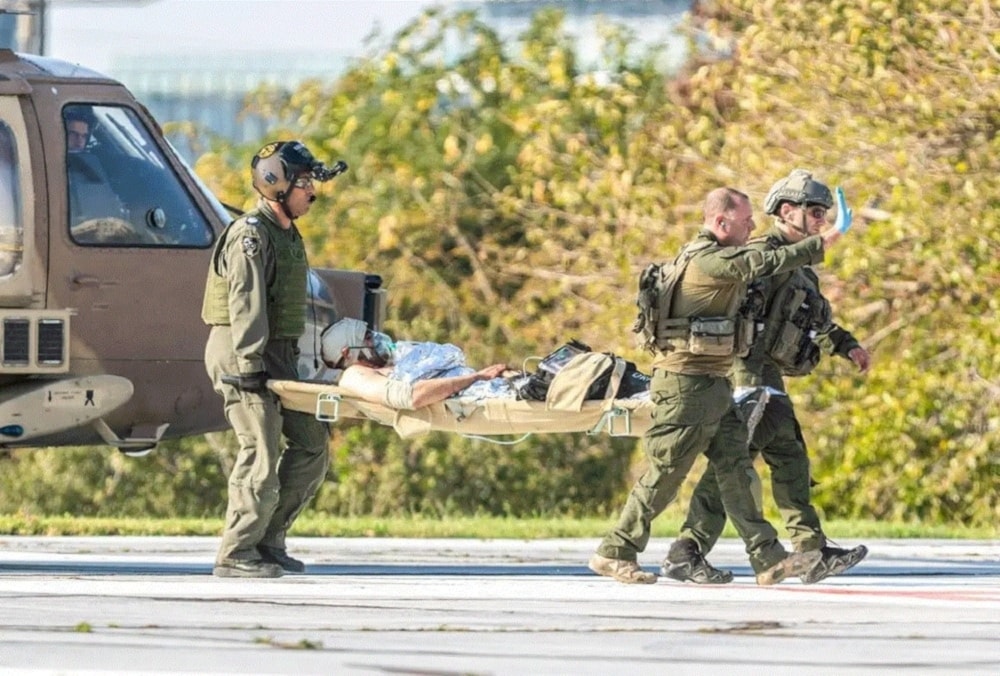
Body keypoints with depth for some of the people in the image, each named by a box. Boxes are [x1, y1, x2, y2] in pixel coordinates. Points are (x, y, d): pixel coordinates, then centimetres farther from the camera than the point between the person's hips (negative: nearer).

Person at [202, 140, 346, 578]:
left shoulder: (289, 235, 18)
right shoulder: (251, 236, -13)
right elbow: (246, 304, -21)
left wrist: (292, 362, 20)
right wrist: (250, 364, -26)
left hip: (277, 356, 10)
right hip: (243, 354, -10)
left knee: (313, 444, 8)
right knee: (262, 453, -11)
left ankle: (268, 539, 15)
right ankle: (235, 554, -5)